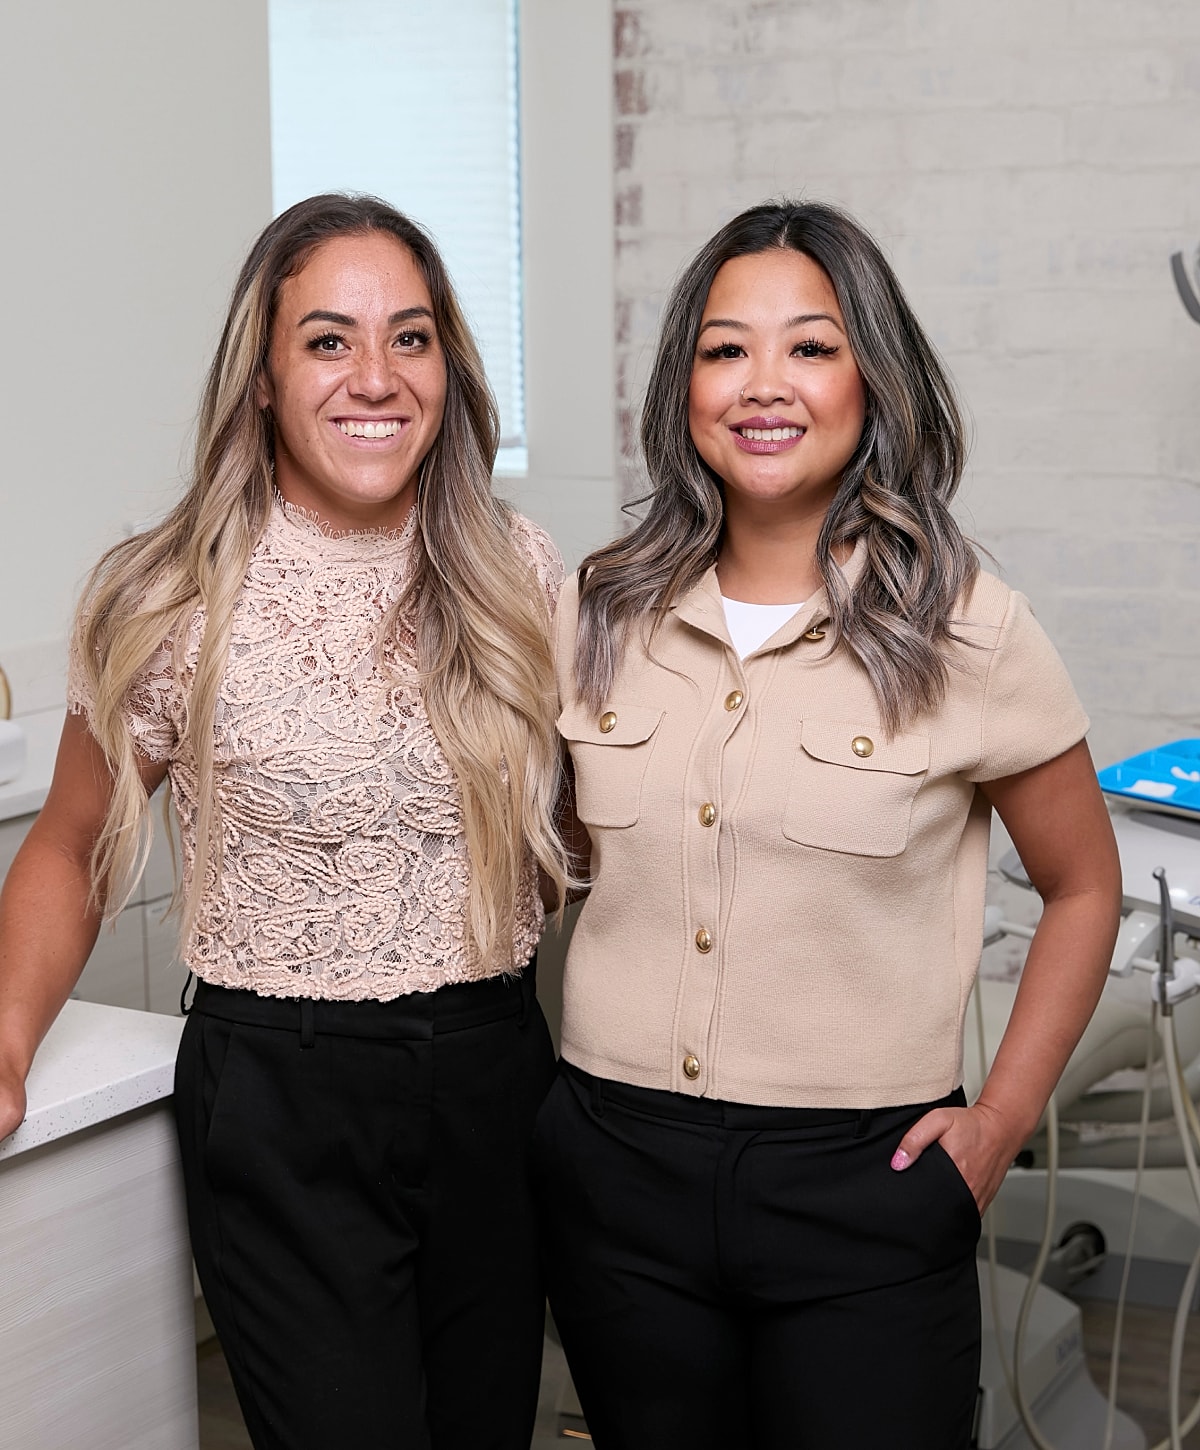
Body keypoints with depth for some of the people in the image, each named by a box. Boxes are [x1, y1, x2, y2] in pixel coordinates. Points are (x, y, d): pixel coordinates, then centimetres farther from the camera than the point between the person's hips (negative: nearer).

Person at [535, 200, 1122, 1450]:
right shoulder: (598, 612, 3)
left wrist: (1000, 1123, -1)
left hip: (862, 1183, -3)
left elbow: (1083, 887, 5)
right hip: (617, 1166, 3)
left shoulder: (962, 630, -6)